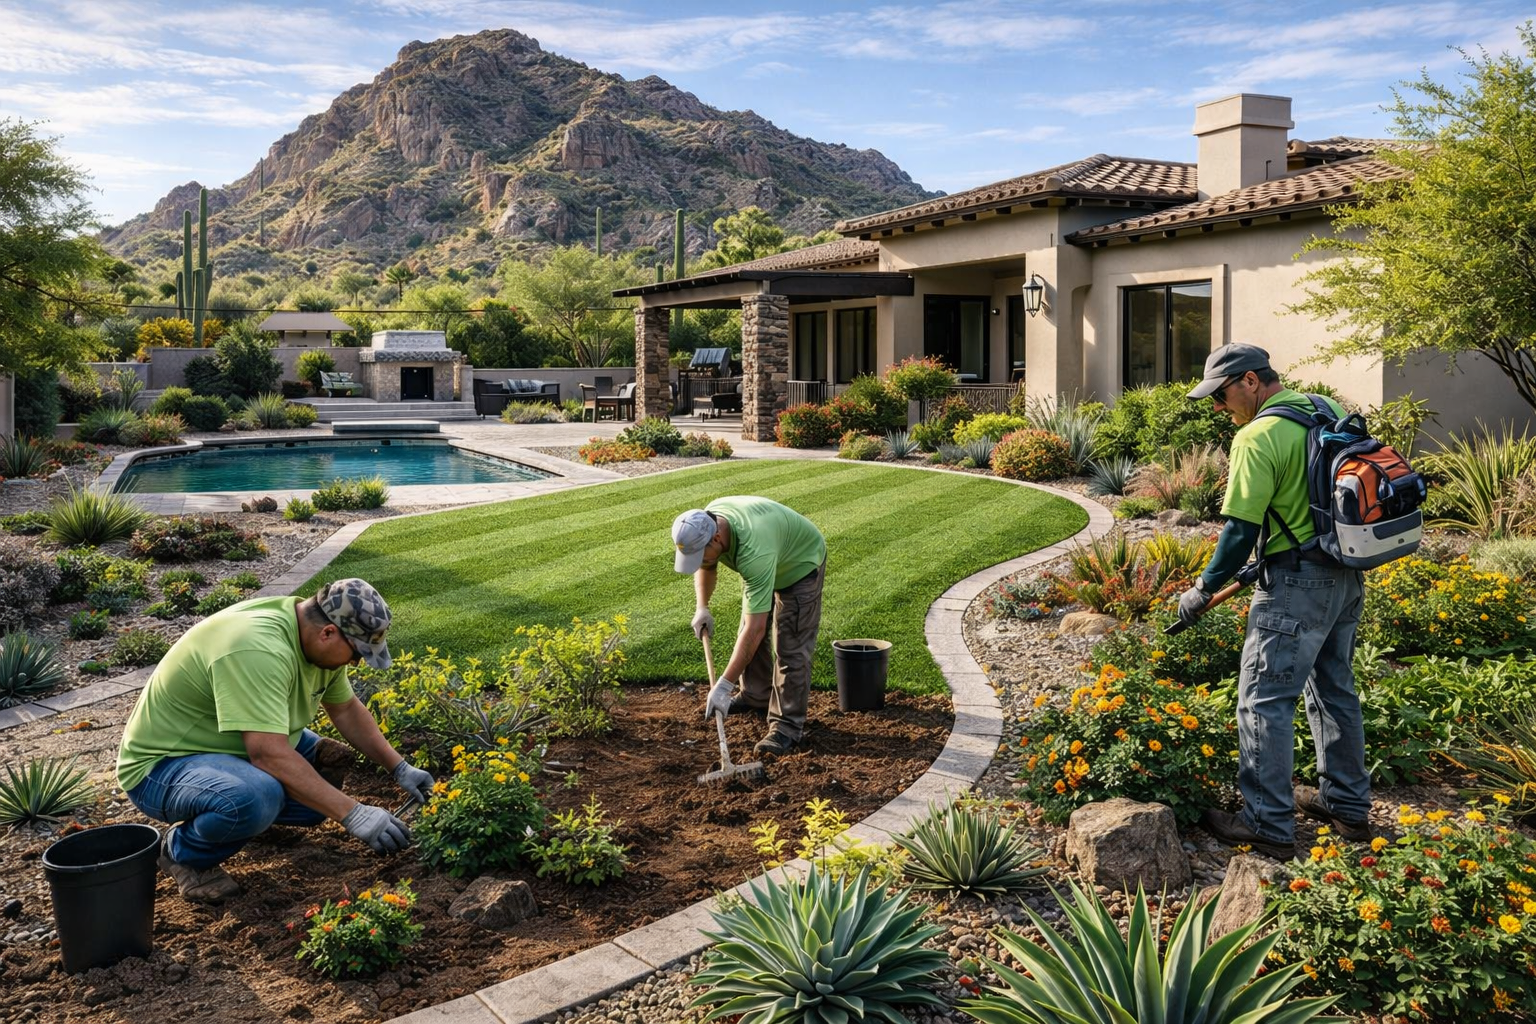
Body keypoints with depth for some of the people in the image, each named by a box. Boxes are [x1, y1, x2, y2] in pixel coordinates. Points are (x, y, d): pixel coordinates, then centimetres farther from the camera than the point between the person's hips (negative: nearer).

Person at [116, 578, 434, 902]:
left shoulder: (316, 637, -6)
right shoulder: (259, 651, -35)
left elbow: (347, 710, 8)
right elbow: (270, 756, -39)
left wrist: (400, 768, 1)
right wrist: (353, 814, -37)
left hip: (230, 746, 10)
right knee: (257, 798, -36)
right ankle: (181, 850, -6)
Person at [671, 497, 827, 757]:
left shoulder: (754, 554, -46)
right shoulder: (706, 522, -23)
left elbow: (755, 628, -44)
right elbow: (705, 566, 2)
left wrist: (723, 685, -42)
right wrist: (702, 607, -10)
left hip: (800, 565, -8)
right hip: (762, 564, 8)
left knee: (790, 647, -13)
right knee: (749, 634, 13)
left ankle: (789, 724, -6)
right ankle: (756, 695, 31)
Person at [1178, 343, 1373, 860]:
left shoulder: (1258, 437, -17)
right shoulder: (1330, 411, 8)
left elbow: (1241, 530, -18)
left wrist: (1203, 589, -5)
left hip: (1297, 584, -9)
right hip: (1348, 576, 9)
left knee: (1264, 701, -2)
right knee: (1335, 689, 20)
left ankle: (1269, 826, 1)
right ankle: (1348, 805, 31)